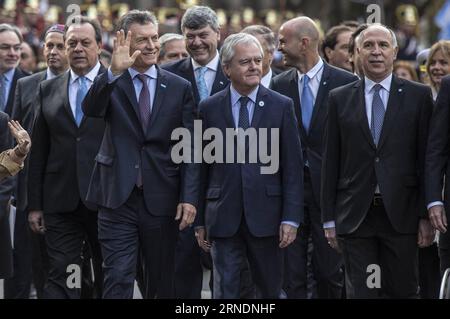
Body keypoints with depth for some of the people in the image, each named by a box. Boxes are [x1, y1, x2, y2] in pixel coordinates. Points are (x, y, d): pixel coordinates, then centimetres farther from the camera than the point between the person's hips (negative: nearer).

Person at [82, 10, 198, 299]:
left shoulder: (179, 88, 5)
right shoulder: (110, 83, 3)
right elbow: (91, 109, -19)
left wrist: (189, 198, -6)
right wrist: (114, 72, -34)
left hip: (162, 199, 2)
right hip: (118, 199, -2)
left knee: (161, 283, 11)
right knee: (117, 280, -6)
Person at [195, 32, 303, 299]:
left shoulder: (282, 106, 2)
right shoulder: (209, 109, 5)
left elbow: (292, 167, 1)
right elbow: (202, 167, 7)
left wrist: (291, 218, -6)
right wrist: (200, 221, 5)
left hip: (266, 217, 0)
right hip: (223, 218, 0)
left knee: (271, 290, 8)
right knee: (225, 291, 1)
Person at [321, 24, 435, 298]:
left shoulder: (418, 96, 4)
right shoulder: (339, 98, 8)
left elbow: (426, 158, 2)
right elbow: (331, 161, 8)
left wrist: (426, 215, -2)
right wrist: (329, 218, 4)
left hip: (400, 213, -1)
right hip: (355, 214, 1)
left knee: (404, 291, 3)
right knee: (361, 293, -1)